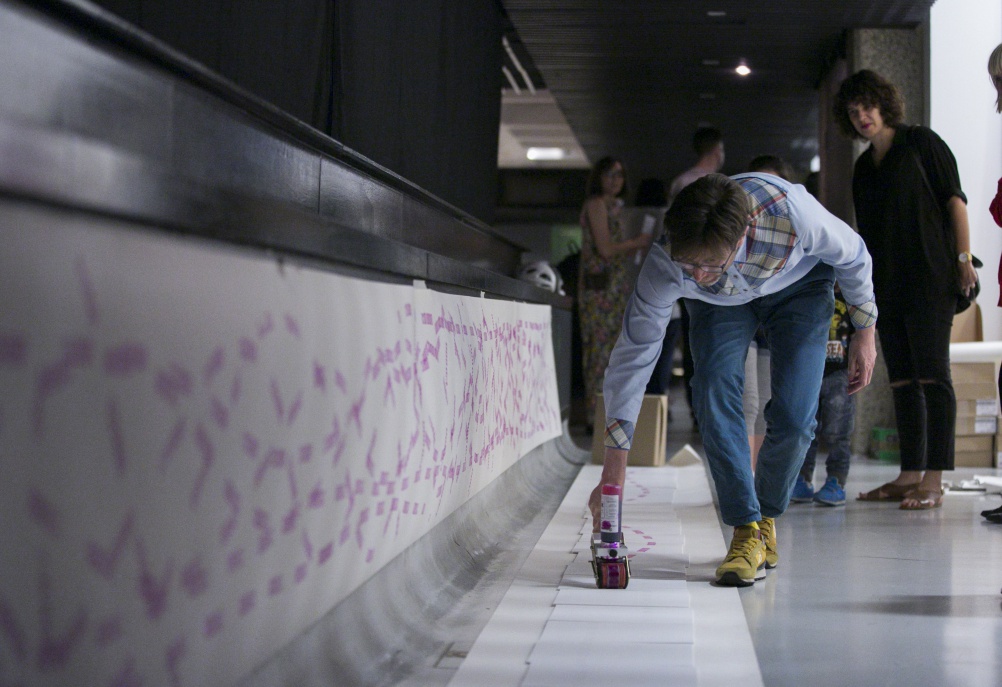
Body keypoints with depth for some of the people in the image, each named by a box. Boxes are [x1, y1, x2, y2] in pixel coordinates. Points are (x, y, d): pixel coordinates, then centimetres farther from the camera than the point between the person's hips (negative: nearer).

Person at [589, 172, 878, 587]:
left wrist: (865, 333, -6)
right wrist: (612, 475, -34)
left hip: (800, 285, -1)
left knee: (794, 416, -15)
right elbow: (633, 357, -31)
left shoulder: (790, 211, -43)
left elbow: (852, 256, -19)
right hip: (720, 303, 1)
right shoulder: (664, 267, -38)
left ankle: (766, 517, 10)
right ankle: (747, 532, -10)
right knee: (714, 400, -21)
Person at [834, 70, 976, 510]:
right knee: (902, 379, 5)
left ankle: (933, 482, -14)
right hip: (886, 284, 7)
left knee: (932, 374, -10)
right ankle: (910, 474, 9)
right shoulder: (863, 167, 19)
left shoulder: (921, 143, 2)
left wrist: (964, 257, -11)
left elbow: (954, 199, -3)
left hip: (931, 276, -7)